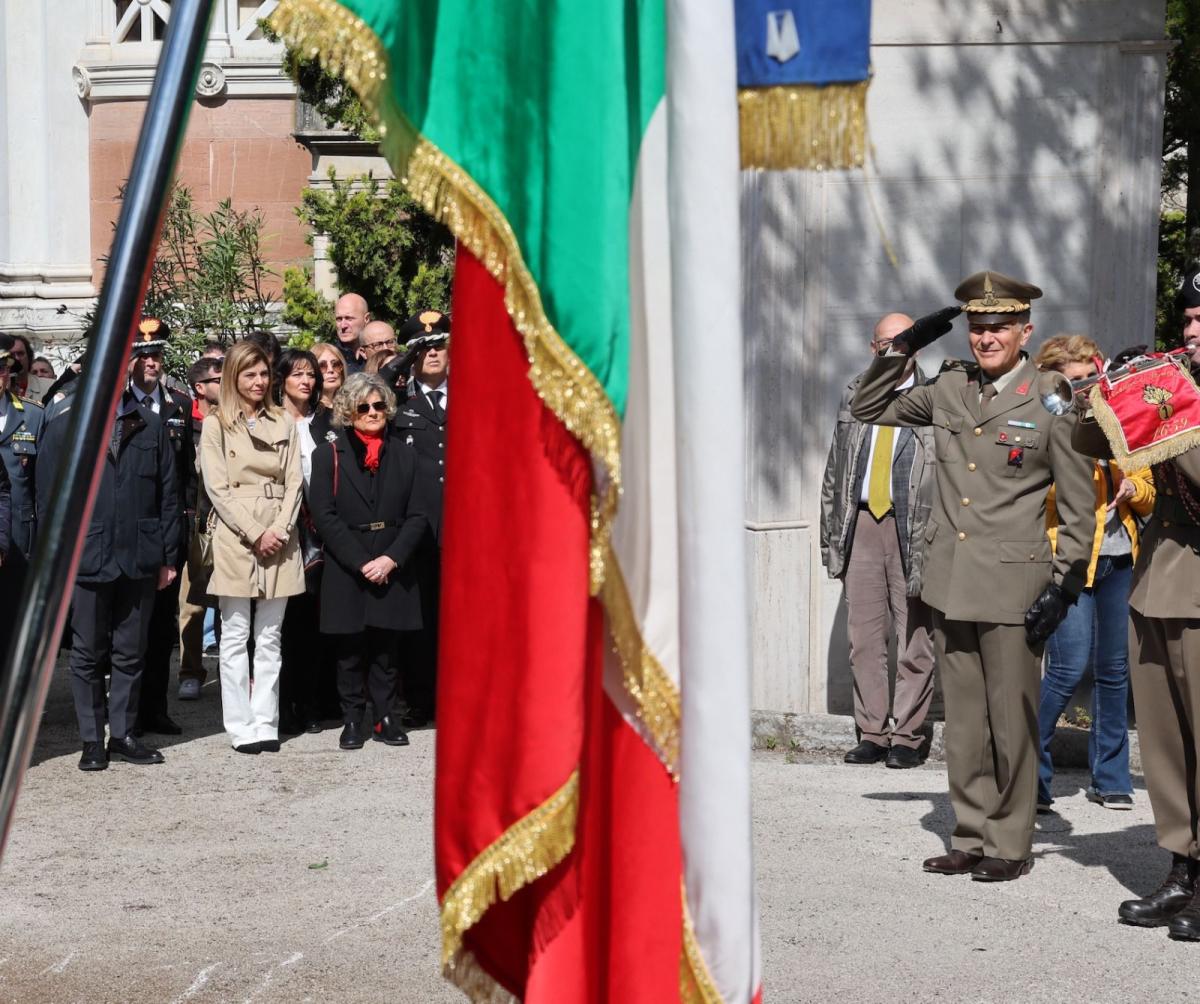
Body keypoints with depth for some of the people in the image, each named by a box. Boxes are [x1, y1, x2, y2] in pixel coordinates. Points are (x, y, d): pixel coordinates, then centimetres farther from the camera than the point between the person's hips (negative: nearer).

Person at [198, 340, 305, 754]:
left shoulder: (284, 425, 13)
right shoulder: (215, 425, 3)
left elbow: (293, 483, 7)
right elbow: (218, 488, -4)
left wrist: (280, 529, -8)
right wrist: (256, 533, -12)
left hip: (279, 539, 3)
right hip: (235, 539, -3)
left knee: (270, 638, 5)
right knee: (235, 637, -1)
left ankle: (266, 724, 7)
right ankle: (241, 727, 2)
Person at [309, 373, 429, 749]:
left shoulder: (403, 454, 8)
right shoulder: (329, 456, 1)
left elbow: (417, 516, 4)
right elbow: (324, 515, -6)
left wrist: (391, 559, -10)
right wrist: (361, 563, -12)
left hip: (392, 571, 2)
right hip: (346, 572, -2)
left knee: (386, 648, 6)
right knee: (350, 650, 4)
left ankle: (385, 718, 13)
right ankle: (352, 719, 12)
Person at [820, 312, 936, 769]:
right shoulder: (855, 396, 13)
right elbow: (834, 471, 15)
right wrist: (831, 535, 10)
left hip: (915, 530, -4)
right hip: (861, 524, 4)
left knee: (914, 641, 0)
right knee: (863, 638, 6)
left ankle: (907, 737, 9)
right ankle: (871, 734, 15)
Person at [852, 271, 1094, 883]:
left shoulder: (1052, 404, -5)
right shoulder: (947, 389, 9)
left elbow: (1080, 507, -3)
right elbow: (866, 409, 20)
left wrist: (1064, 584, -9)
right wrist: (902, 348, 8)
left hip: (1012, 584, -5)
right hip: (950, 580, 5)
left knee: (1011, 722, 1)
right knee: (963, 722, 11)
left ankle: (1010, 846, 12)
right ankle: (970, 838, 20)